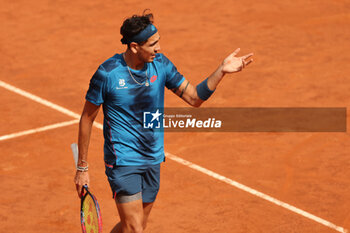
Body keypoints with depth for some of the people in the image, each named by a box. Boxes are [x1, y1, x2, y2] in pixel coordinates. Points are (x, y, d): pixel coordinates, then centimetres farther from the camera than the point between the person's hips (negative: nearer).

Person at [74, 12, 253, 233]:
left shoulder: (161, 64, -2)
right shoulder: (107, 73, -16)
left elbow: (194, 97, 2)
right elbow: (87, 118, -6)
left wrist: (221, 71, -15)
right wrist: (82, 167, -3)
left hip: (153, 160, 6)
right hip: (123, 162, -6)